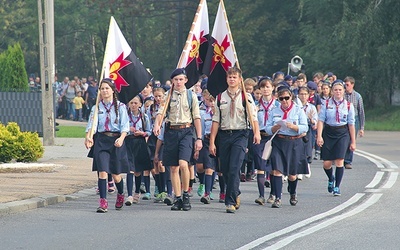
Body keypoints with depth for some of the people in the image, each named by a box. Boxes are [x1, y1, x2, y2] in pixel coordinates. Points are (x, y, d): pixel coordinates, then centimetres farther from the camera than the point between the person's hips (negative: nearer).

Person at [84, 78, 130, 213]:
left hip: (116, 140, -1)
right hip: (101, 140, 1)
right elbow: (91, 124, -3)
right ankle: (103, 203, -12)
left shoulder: (120, 107, 3)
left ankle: (120, 195, 37)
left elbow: (125, 126, -5)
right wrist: (88, 137, -23)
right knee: (102, 171, -12)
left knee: (116, 174, 6)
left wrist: (121, 138, -24)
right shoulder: (96, 108, 8)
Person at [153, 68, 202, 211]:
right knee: (174, 167, 4)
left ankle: (186, 195, -3)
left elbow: (197, 118, 7)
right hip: (171, 131, 2)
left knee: (183, 164, -19)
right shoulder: (168, 95, 8)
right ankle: (178, 198, 11)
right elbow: (160, 112, -3)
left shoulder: (191, 96, 6)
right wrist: (157, 124, -24)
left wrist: (199, 138, 2)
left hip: (186, 131, -2)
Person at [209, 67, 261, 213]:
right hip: (224, 134, 4)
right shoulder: (220, 98, 10)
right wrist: (212, 142, 4)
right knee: (225, 170, 8)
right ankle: (235, 195, 32)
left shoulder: (245, 97, 1)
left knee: (234, 168, -15)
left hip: (240, 134, -4)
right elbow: (216, 121, 9)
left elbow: (253, 116, -9)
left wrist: (257, 133, -27)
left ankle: (231, 202, -11)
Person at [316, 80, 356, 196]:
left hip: (342, 134, 0)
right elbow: (321, 120, -2)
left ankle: (337, 187, -2)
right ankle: (331, 179, 32)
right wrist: (319, 136, -13)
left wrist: (353, 142, 6)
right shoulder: (326, 104, 1)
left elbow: (351, 124, 6)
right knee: (327, 163, -1)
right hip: (328, 133, 0)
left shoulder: (348, 105, 4)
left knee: (339, 161, -12)